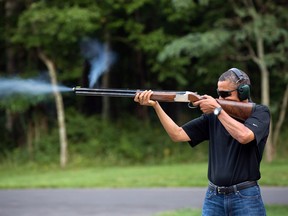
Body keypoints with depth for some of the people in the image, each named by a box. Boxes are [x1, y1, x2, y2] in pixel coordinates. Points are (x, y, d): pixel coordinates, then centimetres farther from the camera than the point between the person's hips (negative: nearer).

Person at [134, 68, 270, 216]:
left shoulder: (260, 112, -3)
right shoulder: (212, 116, 8)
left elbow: (244, 136, -23)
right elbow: (178, 135, 3)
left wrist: (217, 109, -15)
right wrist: (155, 105, -7)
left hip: (245, 198, -3)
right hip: (214, 197, 4)